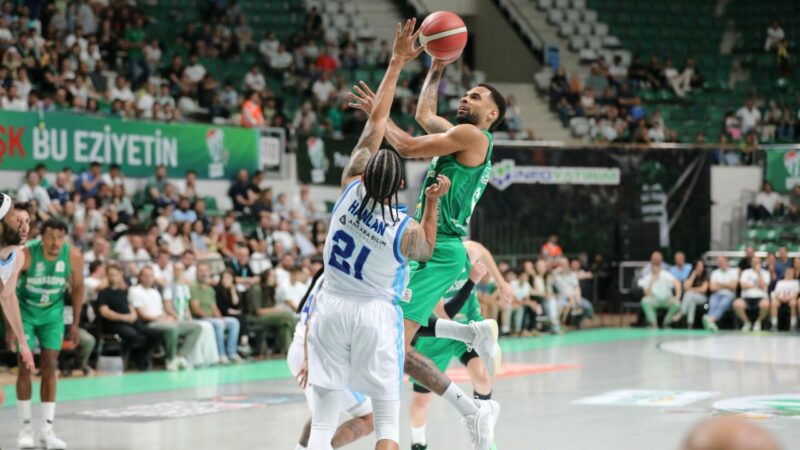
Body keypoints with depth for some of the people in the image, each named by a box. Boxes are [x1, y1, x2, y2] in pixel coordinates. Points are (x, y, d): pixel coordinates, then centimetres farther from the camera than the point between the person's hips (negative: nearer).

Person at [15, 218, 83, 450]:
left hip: (53, 312, 2)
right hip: (25, 311, -2)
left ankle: (47, 430, 0)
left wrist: (75, 324, -1)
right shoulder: (26, 254, -26)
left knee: (50, 367, -3)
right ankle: (26, 428, 4)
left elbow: (77, 287, -2)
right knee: (26, 366, -5)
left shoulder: (74, 256, -19)